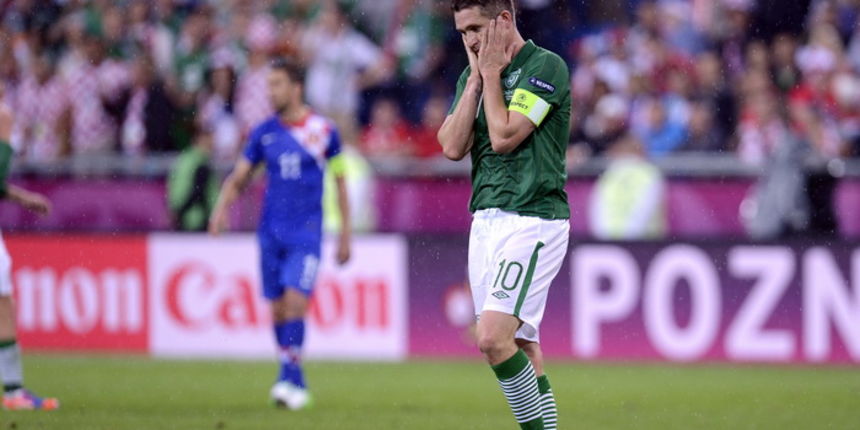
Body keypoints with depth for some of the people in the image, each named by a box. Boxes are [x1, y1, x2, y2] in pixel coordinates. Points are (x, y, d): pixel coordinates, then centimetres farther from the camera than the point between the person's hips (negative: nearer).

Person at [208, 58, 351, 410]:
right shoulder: (264, 133, 6)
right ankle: (297, 383, 16)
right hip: (271, 232, 4)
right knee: (278, 308, 5)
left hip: (307, 233, -4)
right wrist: (222, 207, -12)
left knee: (295, 302, -17)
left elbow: (340, 182, 7)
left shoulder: (324, 130, -1)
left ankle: (289, 378, -18)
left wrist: (345, 234, 6)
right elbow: (238, 177, 8)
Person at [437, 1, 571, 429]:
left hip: (533, 221, -8)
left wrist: (491, 73, -8)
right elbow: (453, 147, 1)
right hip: (486, 221, 8)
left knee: (493, 337, -20)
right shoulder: (473, 75, 13)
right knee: (520, 347, 7)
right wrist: (477, 79, -2)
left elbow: (504, 137, -17)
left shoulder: (546, 67, -9)